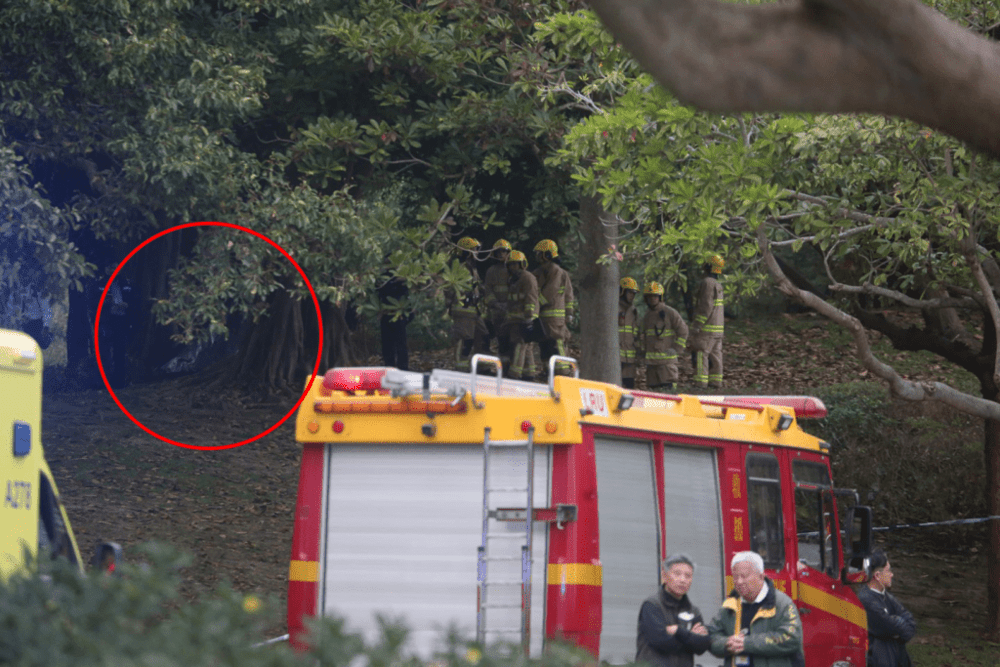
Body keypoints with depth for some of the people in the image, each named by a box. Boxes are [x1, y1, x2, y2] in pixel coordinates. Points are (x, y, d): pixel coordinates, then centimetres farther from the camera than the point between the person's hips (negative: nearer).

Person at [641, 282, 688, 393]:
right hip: (651, 360, 6)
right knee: (655, 387, 6)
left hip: (667, 359, -6)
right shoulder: (647, 316, 16)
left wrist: (675, 348, -7)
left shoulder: (670, 313, -4)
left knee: (668, 387, -13)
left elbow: (683, 331, -2)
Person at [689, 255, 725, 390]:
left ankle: (701, 384, -15)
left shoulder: (707, 283, -13)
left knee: (701, 355, -10)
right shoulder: (718, 285, 17)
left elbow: (706, 306, -20)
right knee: (715, 356, 8)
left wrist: (697, 325, -20)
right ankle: (716, 384, 8)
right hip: (717, 328, 9)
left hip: (706, 328, -9)